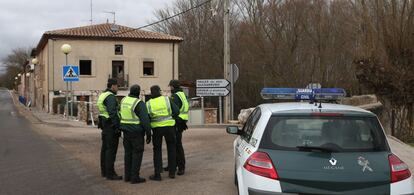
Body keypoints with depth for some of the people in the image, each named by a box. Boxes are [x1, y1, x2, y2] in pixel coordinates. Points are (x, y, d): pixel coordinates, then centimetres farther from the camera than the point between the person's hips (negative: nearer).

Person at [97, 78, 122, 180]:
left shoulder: (102, 95, 16)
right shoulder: (111, 97, -16)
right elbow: (112, 113, -23)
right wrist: (117, 127, -21)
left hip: (105, 125, 11)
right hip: (111, 126, -11)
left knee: (105, 148, 14)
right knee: (111, 149, -8)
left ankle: (104, 171, 22)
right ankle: (110, 173, -7)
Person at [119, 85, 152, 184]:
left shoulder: (123, 100, 5)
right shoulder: (139, 103, -17)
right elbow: (145, 120, -19)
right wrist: (149, 134, -13)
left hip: (126, 131, 7)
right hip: (136, 132, -7)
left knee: (128, 152, 14)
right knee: (137, 153, 1)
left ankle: (127, 176, 18)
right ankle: (135, 177, 2)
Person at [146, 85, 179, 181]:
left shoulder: (149, 103, -4)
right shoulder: (167, 99, -4)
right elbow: (176, 111, -6)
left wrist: (148, 130, 11)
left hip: (156, 128, 0)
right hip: (169, 126, 1)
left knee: (157, 150, 9)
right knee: (171, 149, 14)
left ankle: (157, 174, 5)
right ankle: (172, 172, 17)